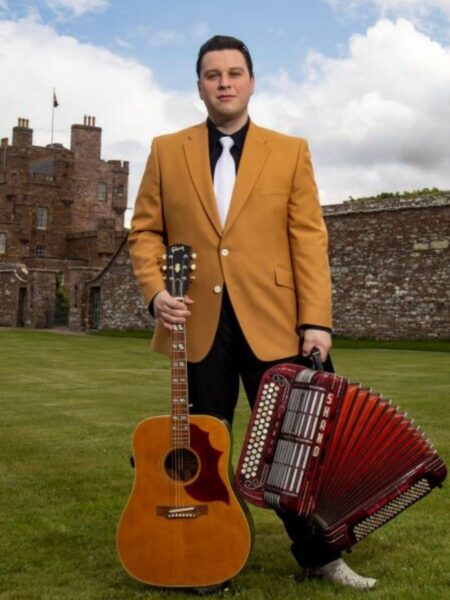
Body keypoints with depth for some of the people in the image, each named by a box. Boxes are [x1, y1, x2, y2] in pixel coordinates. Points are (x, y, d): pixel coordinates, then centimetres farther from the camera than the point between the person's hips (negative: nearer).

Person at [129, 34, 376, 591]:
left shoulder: (290, 151, 7)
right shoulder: (166, 150, 10)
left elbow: (309, 239, 1)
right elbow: (145, 231, 10)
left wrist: (316, 320, -8)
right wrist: (156, 291, -8)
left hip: (272, 322, -1)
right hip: (197, 325, 1)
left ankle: (317, 555, 24)